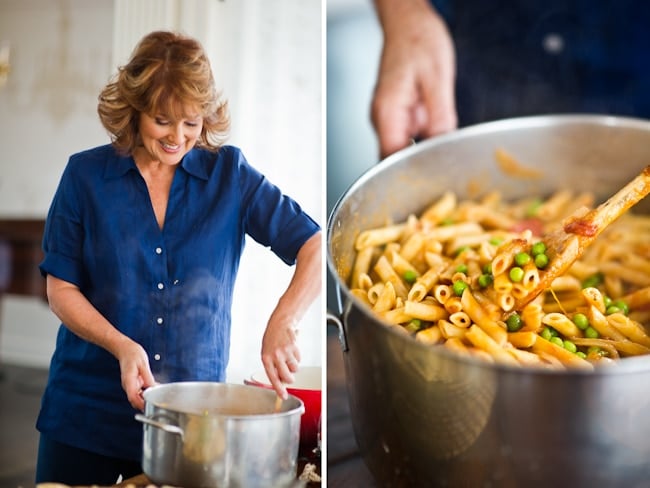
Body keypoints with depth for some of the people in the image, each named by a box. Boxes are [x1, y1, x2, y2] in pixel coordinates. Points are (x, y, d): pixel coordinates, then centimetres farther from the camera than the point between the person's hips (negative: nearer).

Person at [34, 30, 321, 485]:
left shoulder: (230, 173, -4)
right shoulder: (86, 174, -3)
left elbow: (314, 245, -8)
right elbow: (61, 288, -1)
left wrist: (282, 322, -25)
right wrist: (121, 346, -18)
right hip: (88, 409, 1)